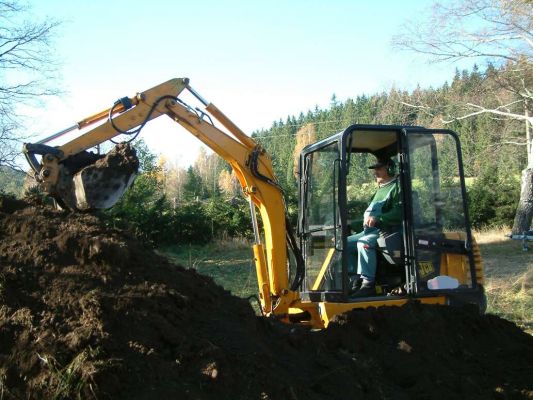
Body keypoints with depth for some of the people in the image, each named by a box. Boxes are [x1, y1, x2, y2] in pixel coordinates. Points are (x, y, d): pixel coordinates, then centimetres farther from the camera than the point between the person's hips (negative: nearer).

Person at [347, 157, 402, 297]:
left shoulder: (397, 187, -5)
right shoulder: (380, 190, 27)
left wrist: (377, 219, -28)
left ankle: (368, 284, -32)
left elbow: (399, 213, -19)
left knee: (364, 243, -33)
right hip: (371, 230, 10)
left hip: (387, 231, -10)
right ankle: (357, 280, -1)